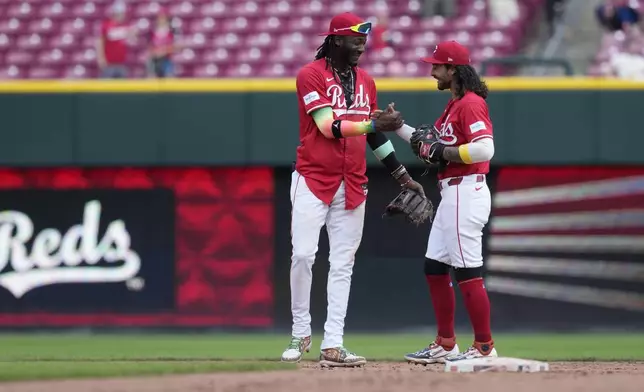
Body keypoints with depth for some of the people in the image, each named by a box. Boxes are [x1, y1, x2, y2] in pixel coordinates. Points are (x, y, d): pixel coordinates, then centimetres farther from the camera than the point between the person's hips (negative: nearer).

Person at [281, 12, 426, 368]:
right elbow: (329, 126, -17)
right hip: (313, 181, -5)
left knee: (342, 265, 1)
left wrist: (402, 176, 17)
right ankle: (300, 333, 5)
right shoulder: (310, 76, -7)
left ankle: (332, 345, -1)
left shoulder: (366, 82, 12)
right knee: (302, 255, -11)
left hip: (352, 185, 5)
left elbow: (374, 134, 19)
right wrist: (374, 124, -20)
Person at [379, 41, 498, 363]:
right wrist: (398, 127, 17)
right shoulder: (454, 104, 18)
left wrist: (442, 152, -19)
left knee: (468, 272, -9)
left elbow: (484, 149, -25)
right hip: (450, 195, 11)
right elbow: (434, 144, 24)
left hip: (466, 194, -11)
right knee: (434, 268, 14)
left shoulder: (471, 103, -14)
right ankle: (446, 345, 21)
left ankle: (485, 347, -5)